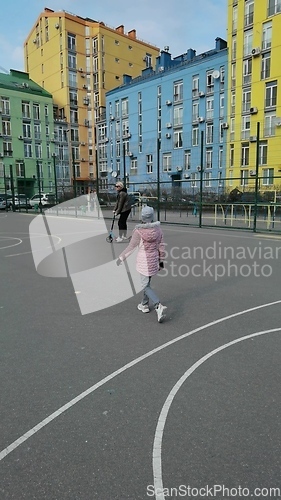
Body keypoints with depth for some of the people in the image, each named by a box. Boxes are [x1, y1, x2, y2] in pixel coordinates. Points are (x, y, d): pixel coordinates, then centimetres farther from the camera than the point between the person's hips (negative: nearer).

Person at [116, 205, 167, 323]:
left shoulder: (138, 231, -17)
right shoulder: (158, 229, -4)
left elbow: (131, 247, -10)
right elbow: (161, 247, 3)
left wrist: (121, 257, 3)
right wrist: (161, 260, 15)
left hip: (143, 262, -5)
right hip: (154, 260, 5)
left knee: (146, 286, 1)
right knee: (147, 282, 23)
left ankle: (159, 306, -18)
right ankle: (144, 305, 37)